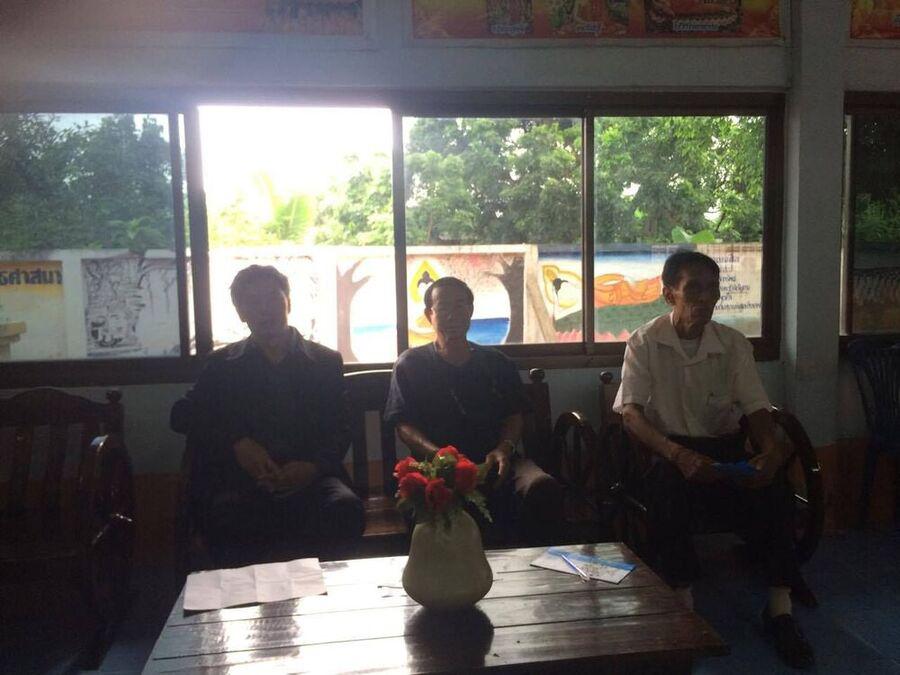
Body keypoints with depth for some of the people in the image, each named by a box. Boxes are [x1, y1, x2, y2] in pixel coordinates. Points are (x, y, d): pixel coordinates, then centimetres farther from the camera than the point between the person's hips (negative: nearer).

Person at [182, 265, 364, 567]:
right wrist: (237, 445, -11)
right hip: (241, 478, 0)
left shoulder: (325, 362, 15)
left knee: (346, 508, -31)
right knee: (227, 516, -34)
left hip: (309, 476, 1)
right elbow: (197, 423, 9)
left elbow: (337, 433, 9)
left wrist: (313, 466, -12)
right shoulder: (221, 366, 17)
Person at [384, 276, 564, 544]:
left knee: (543, 488, -30)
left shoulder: (497, 364, 22)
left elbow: (514, 417, 17)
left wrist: (504, 449, -7)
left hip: (495, 462, 3)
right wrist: (439, 455, -14)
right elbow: (404, 426, 5)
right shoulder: (411, 364, 14)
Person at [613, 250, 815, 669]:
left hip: (725, 449, 3)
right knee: (667, 478, -37)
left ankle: (780, 605, -20)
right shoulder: (644, 343, -5)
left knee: (771, 481, -29)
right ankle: (681, 600, -28)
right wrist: (677, 453, -33)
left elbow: (756, 409, 0)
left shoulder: (734, 344, 4)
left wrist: (770, 450, -25)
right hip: (668, 450, -2)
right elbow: (630, 414, -14)